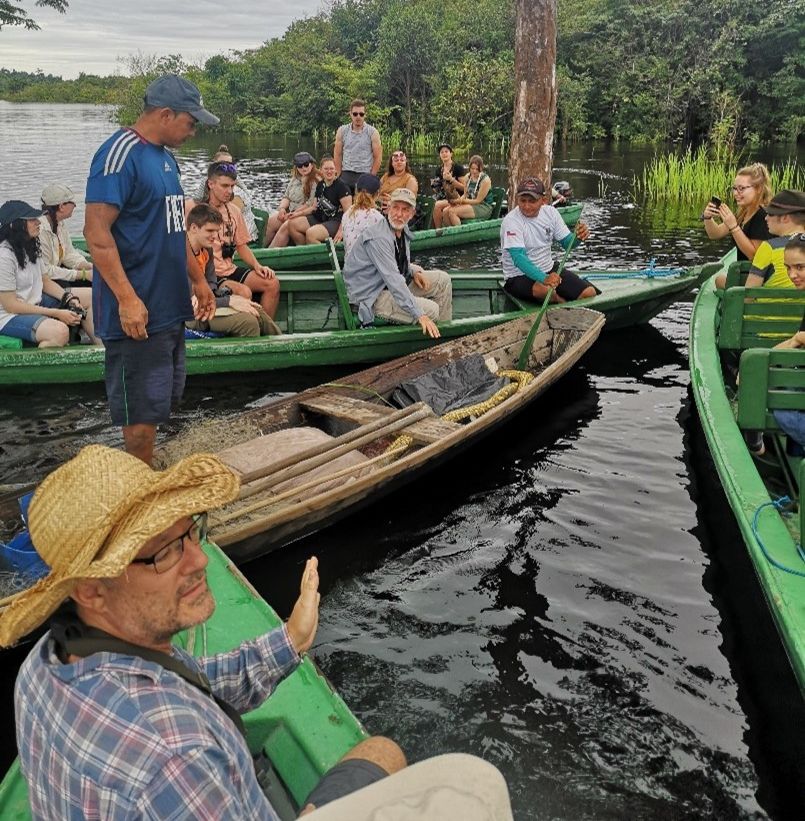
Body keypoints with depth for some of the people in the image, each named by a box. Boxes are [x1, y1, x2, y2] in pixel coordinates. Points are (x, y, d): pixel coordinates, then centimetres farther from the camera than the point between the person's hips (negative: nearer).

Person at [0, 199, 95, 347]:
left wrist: (69, 298, -5)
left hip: (35, 304, 10)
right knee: (60, 331, -36)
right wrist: (57, 314, -22)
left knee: (90, 296, 6)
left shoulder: (30, 246, 5)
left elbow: (43, 280, 14)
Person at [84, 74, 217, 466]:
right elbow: (96, 231, -21)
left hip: (169, 306, 10)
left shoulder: (164, 156, 14)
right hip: (137, 309, -9)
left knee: (160, 400, 17)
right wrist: (127, 299, -26)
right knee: (142, 408, -1)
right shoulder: (120, 153, -14)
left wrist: (198, 279, 23)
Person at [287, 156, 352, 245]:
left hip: (336, 222, -8)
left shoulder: (341, 186, -11)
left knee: (311, 233, -32)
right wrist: (299, 213, 4)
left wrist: (341, 231, -25)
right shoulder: (320, 185, 12)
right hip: (319, 218, 8)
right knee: (293, 224, -6)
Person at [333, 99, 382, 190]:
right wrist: (339, 176, 1)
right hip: (346, 175, 2)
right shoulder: (342, 131, 5)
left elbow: (378, 158, -1)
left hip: (365, 174, -2)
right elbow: (337, 155, 9)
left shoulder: (372, 132, -1)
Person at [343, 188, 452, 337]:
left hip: (395, 284, 10)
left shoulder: (403, 230, 3)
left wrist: (413, 271, -1)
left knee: (442, 280, 7)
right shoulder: (378, 238, -27)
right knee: (431, 310, -20)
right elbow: (393, 280, -34)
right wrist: (420, 316, -37)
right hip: (371, 296, -10)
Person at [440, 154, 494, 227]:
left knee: (452, 212, -26)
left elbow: (478, 200, -14)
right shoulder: (467, 177, 6)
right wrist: (458, 200, -9)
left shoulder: (485, 180, -13)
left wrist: (461, 201, -20)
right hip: (471, 204, 7)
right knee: (445, 211, -14)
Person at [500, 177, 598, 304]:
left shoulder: (550, 212, -2)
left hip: (549, 269, 6)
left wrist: (578, 236, -20)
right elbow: (518, 258, -32)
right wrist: (544, 278, -47)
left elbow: (567, 243, 5)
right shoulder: (511, 221, -21)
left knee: (589, 293, -9)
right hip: (519, 277, -5)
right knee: (546, 290, -36)